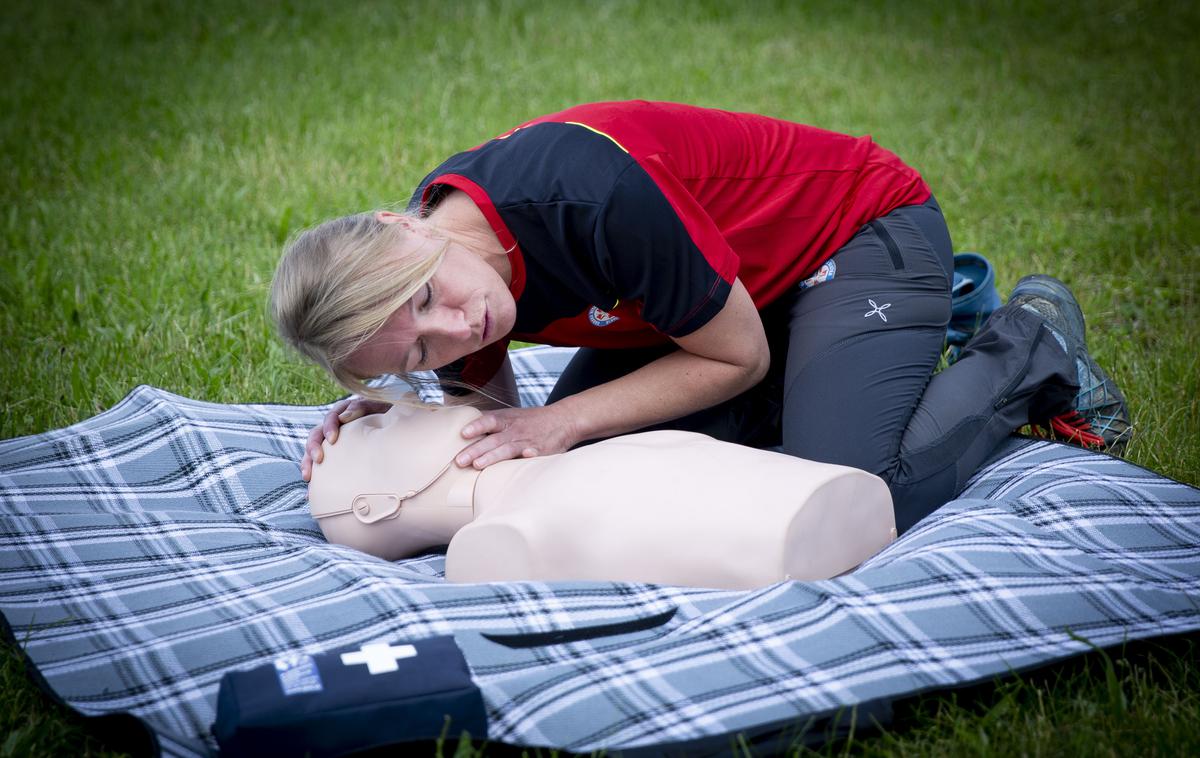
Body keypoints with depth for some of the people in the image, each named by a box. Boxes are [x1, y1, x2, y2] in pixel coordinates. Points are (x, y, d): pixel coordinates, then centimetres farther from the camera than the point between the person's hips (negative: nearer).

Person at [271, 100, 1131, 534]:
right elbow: (492, 406, 3)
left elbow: (738, 358, -23)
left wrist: (567, 421, -25)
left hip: (865, 230, -8)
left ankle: (1032, 345, 5)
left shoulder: (591, 188, -38)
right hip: (743, 277, 8)